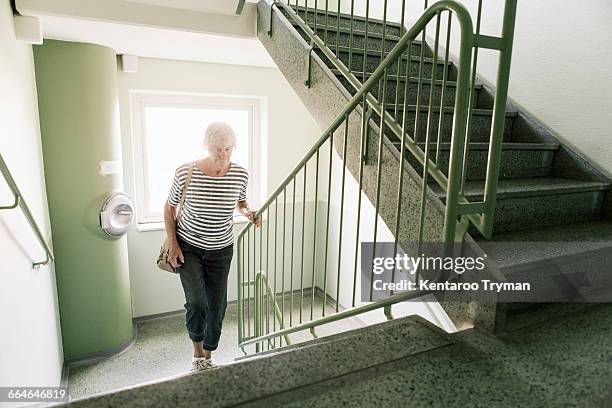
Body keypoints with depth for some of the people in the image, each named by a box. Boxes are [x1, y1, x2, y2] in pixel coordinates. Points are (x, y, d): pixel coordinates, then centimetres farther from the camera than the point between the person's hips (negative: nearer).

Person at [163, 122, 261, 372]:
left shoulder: (240, 175, -12)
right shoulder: (185, 173, -18)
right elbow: (169, 208, -2)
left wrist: (248, 212, -13)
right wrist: (173, 244, -7)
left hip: (221, 250, 2)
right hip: (188, 248, -2)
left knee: (217, 306, 7)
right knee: (196, 303, -16)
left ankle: (208, 357, 33)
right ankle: (197, 352, 15)